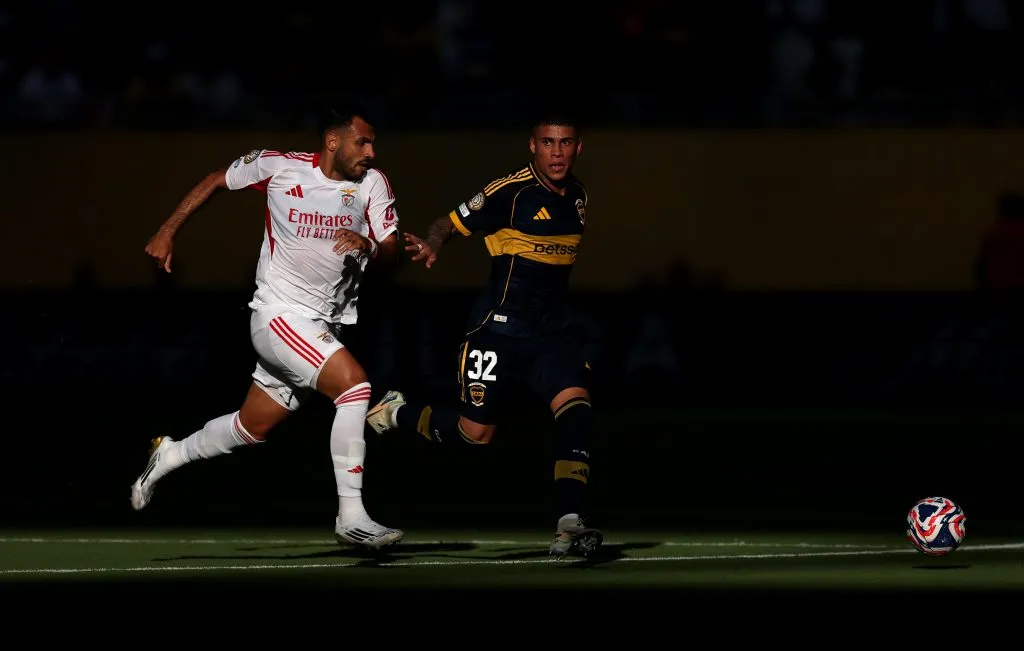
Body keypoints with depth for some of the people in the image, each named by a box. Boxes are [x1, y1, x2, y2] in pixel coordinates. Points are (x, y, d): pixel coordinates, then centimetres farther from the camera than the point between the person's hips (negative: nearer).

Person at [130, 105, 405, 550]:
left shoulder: (373, 183, -1)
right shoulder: (279, 166, -9)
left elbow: (392, 257, -5)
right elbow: (216, 181, 8)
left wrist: (369, 245, -27)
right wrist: (168, 231, 7)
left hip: (323, 328, 6)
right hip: (279, 314, -6)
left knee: (252, 429, 15)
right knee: (354, 382, -25)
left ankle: (168, 456, 42)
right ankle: (351, 518, -24)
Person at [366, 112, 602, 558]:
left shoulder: (577, 196, 8)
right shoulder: (511, 191, -13)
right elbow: (451, 223, -11)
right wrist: (430, 246, -32)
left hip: (551, 332, 5)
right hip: (499, 329, -5)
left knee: (577, 410, -19)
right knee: (474, 434, 0)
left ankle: (568, 526, -21)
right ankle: (398, 412, 30)